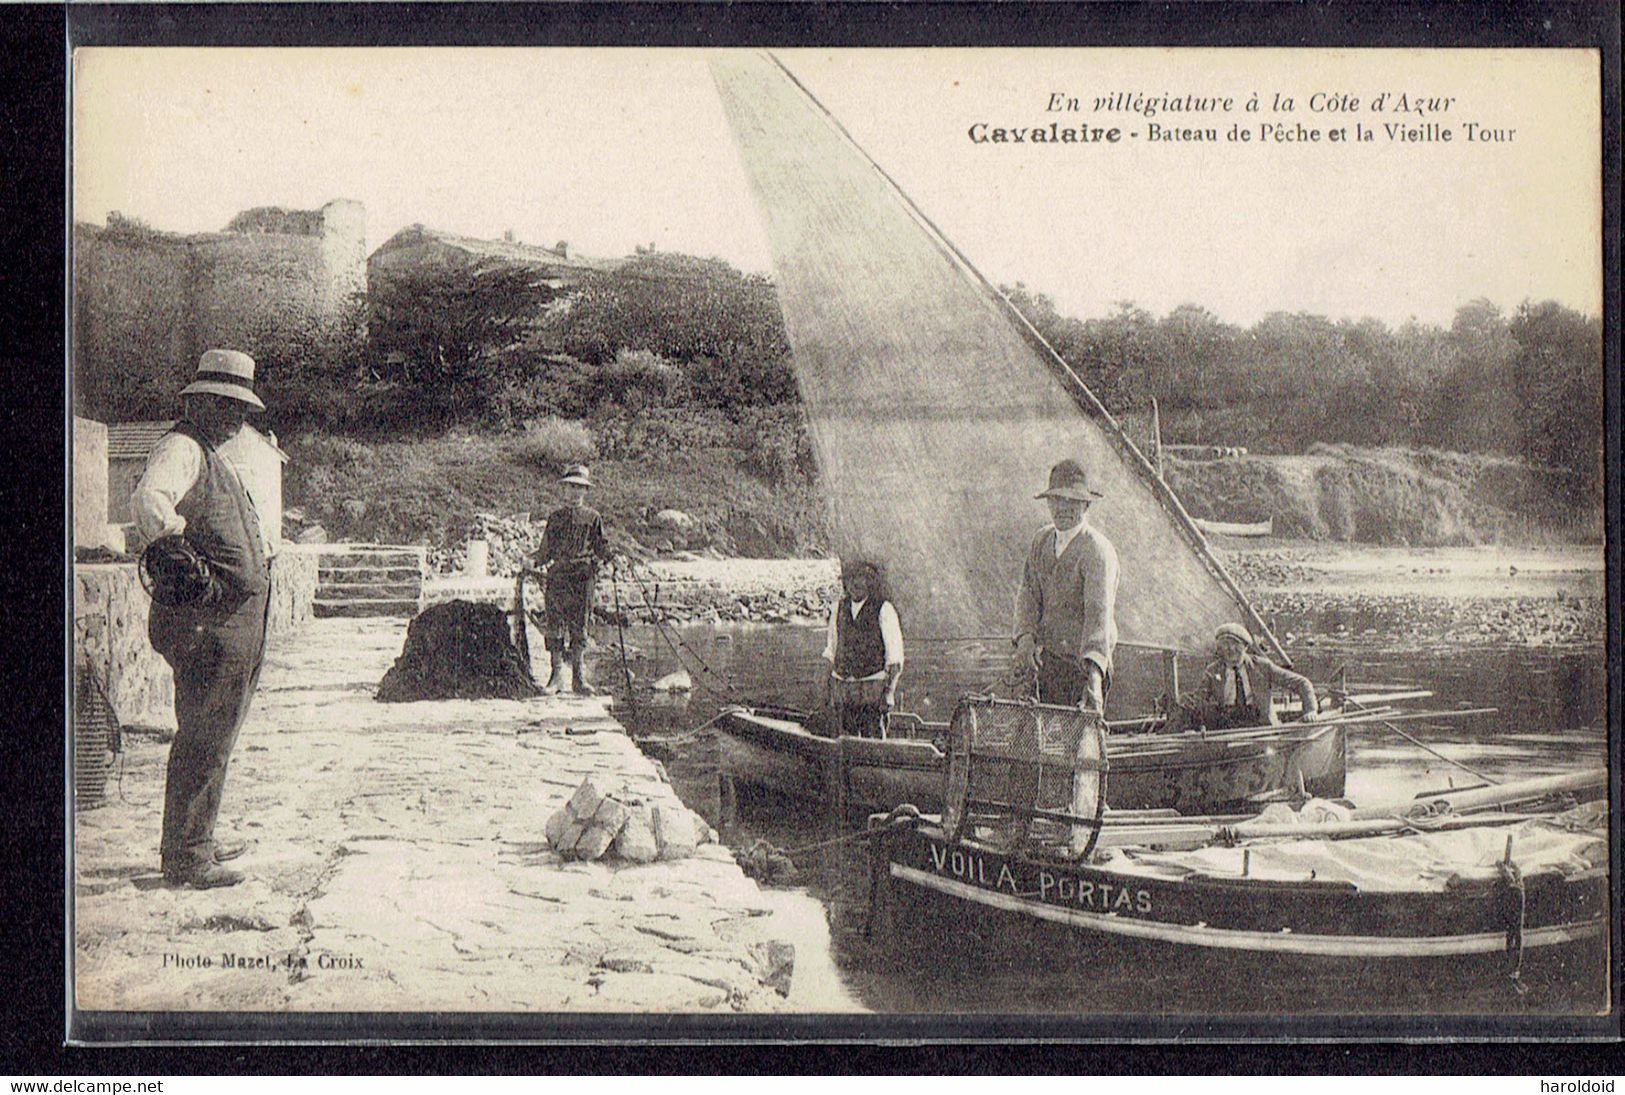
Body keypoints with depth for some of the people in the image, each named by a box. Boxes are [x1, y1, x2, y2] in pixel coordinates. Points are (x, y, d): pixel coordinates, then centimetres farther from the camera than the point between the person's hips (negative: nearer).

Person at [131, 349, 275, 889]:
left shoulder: (214, 457, 22)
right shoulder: (180, 449, -10)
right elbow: (148, 500, -32)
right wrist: (181, 553, -39)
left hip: (237, 624, 11)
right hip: (206, 622, -11)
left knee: (216, 737, 18)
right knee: (202, 739, -8)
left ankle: (199, 840, 29)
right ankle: (185, 858, -2)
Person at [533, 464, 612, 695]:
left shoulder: (592, 517, 9)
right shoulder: (555, 517, 13)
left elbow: (601, 546, 12)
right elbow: (546, 547, 16)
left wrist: (603, 559, -3)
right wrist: (541, 566, 6)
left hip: (583, 577, -1)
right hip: (557, 574, 1)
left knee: (579, 628, 0)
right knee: (553, 626, -1)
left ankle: (579, 677, 3)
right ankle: (556, 673, 5)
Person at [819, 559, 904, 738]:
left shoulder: (884, 610, -4)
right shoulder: (839, 609, 10)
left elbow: (895, 656, -5)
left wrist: (890, 690, -11)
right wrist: (827, 685, 12)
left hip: (873, 685, -4)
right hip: (842, 686, 4)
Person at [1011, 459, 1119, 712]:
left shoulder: (1097, 550, -14)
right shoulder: (1041, 540, 10)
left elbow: (1099, 611, -25)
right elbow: (1028, 593, 8)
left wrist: (1094, 673, -36)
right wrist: (1026, 638, -12)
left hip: (1084, 661, -6)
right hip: (1046, 657, 6)